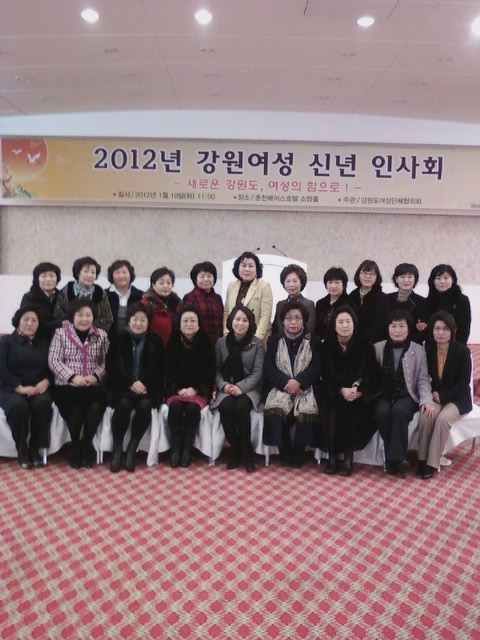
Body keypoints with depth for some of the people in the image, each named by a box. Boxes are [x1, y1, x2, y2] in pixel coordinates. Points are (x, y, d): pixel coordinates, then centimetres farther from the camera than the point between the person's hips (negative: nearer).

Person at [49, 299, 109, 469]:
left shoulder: (101, 335, 12)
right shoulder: (61, 333, 7)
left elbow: (106, 362, 8)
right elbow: (54, 361, -3)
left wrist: (96, 376, -11)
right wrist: (73, 377, -15)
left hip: (93, 387, 1)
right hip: (67, 386, -1)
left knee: (95, 406, -30)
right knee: (76, 408, -31)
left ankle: (87, 445, -6)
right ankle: (75, 446, -4)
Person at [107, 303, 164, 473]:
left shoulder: (156, 341, 10)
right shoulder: (118, 339, 10)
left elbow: (158, 368, 2)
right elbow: (113, 367, 0)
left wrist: (143, 383, -15)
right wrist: (130, 384, -14)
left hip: (147, 387, 0)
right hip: (123, 386, 0)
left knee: (145, 405, -31)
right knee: (124, 404, -32)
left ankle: (132, 449, -18)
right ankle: (117, 448, -17)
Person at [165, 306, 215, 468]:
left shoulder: (205, 342, 1)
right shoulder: (173, 341, 4)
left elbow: (210, 371, 0)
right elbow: (169, 370, 3)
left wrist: (196, 389, -13)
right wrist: (178, 389, -12)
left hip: (199, 390, -1)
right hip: (176, 389, 1)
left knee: (193, 408, -30)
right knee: (175, 407, -29)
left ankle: (187, 449, -18)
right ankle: (175, 448, -18)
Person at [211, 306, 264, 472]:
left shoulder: (257, 343, 1)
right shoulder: (221, 342, 7)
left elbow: (257, 372, -5)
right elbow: (216, 370, 5)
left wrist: (241, 387, -21)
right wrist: (223, 385, -16)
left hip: (249, 389, -1)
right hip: (226, 388, 2)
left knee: (241, 406, -33)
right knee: (226, 407, -30)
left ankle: (246, 451, -12)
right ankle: (234, 450, -9)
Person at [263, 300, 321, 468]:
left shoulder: (314, 341, 10)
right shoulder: (274, 340, 11)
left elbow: (316, 367, -3)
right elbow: (268, 367, 0)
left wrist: (298, 381, -21)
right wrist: (286, 382, -17)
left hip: (304, 388, 0)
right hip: (281, 387, 0)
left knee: (306, 410, -32)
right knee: (275, 408, -31)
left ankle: (299, 453, -8)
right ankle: (285, 452, -8)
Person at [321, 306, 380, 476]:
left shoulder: (365, 346, 3)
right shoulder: (327, 346, 5)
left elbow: (372, 375, -4)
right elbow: (326, 375, -3)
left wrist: (358, 391, -22)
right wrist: (342, 390, -21)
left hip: (360, 395, -1)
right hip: (334, 393, 1)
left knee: (350, 408, -30)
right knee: (332, 408, -28)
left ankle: (348, 457, -20)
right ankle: (332, 456, -19)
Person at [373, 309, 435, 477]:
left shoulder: (418, 350, 5)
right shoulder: (378, 348, 7)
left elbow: (423, 380, 3)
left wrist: (426, 400, -14)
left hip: (407, 395, -1)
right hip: (384, 394, 1)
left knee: (398, 411, -34)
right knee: (382, 412, -32)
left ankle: (395, 458, -23)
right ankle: (396, 458, -18)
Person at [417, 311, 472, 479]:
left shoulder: (462, 351, -9)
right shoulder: (428, 350, 0)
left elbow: (464, 382, -10)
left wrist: (443, 396, -17)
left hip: (457, 398, -3)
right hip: (435, 396, 3)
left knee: (443, 418, -31)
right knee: (425, 416, -27)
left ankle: (432, 464, -22)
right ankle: (422, 459, -16)